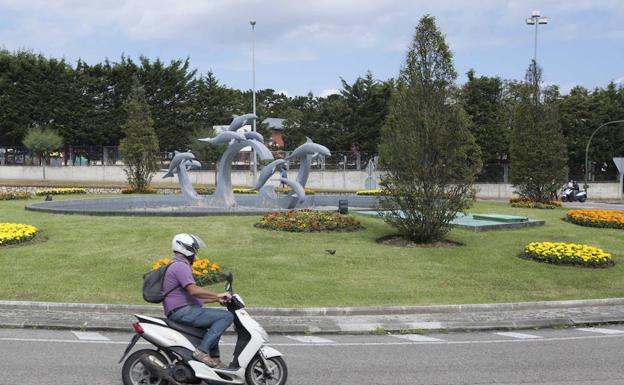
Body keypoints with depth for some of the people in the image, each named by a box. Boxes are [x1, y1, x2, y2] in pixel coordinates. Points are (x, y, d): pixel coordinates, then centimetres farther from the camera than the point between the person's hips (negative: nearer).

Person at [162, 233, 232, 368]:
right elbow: (193, 290, -25)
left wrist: (216, 299, 17)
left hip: (181, 312, 11)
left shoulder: (178, 266, 24)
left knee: (216, 323, 32)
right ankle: (202, 351, -21)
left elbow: (193, 296, 24)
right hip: (183, 312, -11)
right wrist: (217, 295, -17)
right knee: (226, 316, -17)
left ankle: (214, 358, 25)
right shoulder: (181, 266, -11)